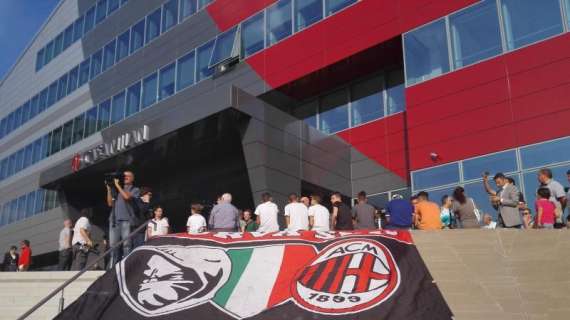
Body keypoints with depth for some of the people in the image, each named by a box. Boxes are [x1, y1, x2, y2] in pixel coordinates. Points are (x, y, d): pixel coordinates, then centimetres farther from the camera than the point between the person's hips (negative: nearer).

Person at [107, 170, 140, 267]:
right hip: (114, 220, 4)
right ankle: (112, 268, 1)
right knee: (113, 245, 0)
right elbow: (110, 203, 15)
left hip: (127, 220, -4)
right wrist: (109, 189, 9)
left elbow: (127, 197, -8)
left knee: (127, 245, -9)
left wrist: (117, 185, -1)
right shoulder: (117, 190, 23)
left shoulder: (135, 190, 11)